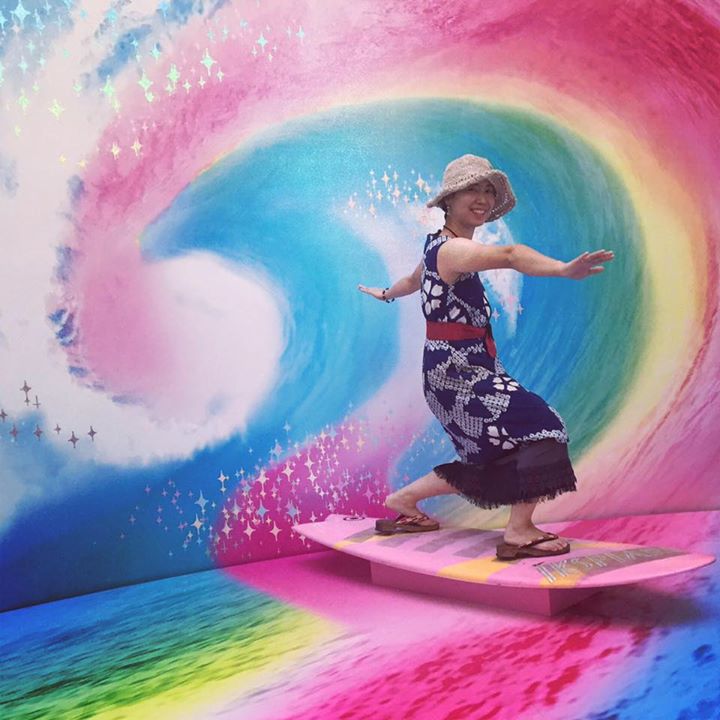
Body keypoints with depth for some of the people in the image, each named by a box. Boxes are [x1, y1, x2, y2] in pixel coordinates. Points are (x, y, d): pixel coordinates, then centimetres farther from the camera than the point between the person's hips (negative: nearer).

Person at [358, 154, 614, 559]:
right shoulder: (452, 249, -17)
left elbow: (416, 279, 35)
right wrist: (565, 269, -53)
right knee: (541, 425, -18)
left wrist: (385, 294, 57)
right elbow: (509, 255, -36)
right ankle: (520, 532, -13)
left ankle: (403, 500, 28)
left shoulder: (439, 245, 14)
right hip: (457, 371, -10)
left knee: (489, 465, 15)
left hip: (457, 370, 10)